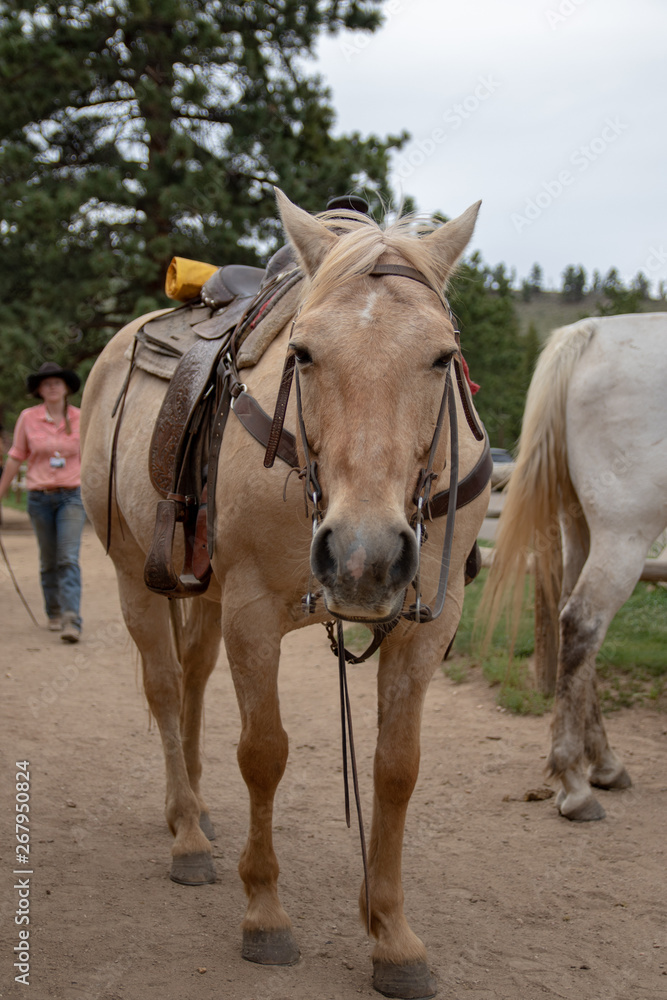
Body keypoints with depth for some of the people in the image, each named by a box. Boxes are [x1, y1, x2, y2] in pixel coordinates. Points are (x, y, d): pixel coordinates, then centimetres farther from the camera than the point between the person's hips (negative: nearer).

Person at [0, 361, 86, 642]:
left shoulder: (80, 418, 1)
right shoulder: (28, 418, -1)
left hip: (71, 495, -1)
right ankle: (53, 613, 29)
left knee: (69, 559, -12)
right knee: (48, 561, 11)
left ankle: (71, 621, -18)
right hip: (39, 497, 1)